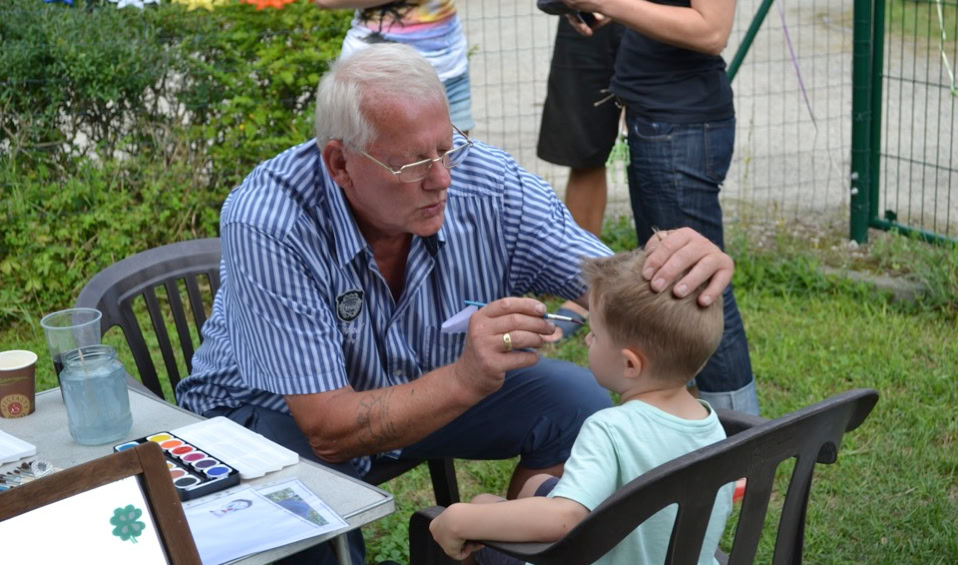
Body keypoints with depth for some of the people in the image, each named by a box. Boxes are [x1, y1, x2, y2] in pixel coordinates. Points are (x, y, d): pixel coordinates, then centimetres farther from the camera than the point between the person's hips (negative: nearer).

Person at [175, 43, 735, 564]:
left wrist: (678, 267, -45)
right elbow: (328, 431, -33)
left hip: (437, 384, 4)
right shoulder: (266, 224, -34)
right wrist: (467, 379, -49)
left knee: (586, 402, -15)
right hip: (281, 412, -4)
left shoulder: (488, 183, -23)